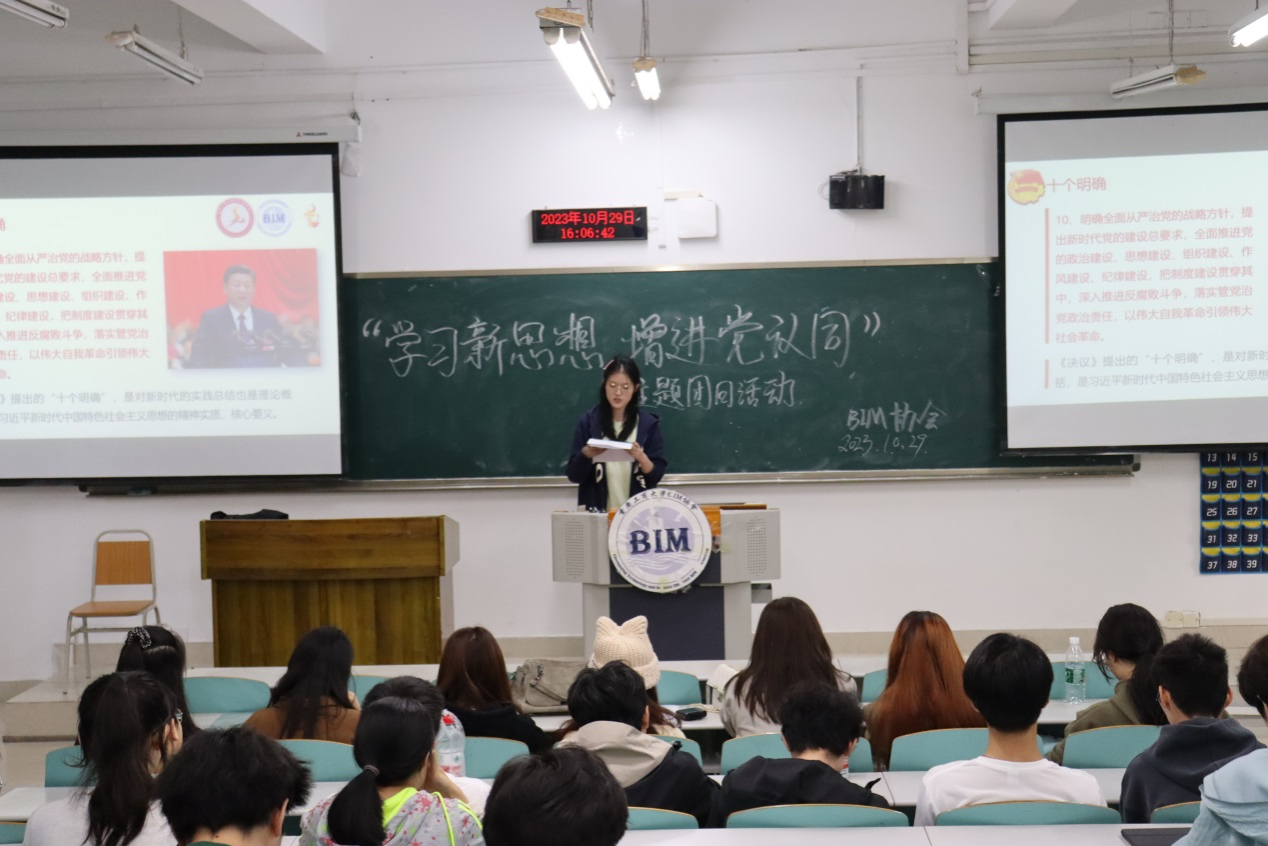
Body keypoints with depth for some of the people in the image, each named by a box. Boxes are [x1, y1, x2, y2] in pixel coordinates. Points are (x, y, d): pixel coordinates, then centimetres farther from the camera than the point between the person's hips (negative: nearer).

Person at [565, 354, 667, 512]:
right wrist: (586, 454, -18)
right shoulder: (588, 421, 0)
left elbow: (656, 476, -2)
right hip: (597, 511, 0)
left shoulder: (648, 423, 0)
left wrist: (641, 457, -19)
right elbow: (573, 475, -1)